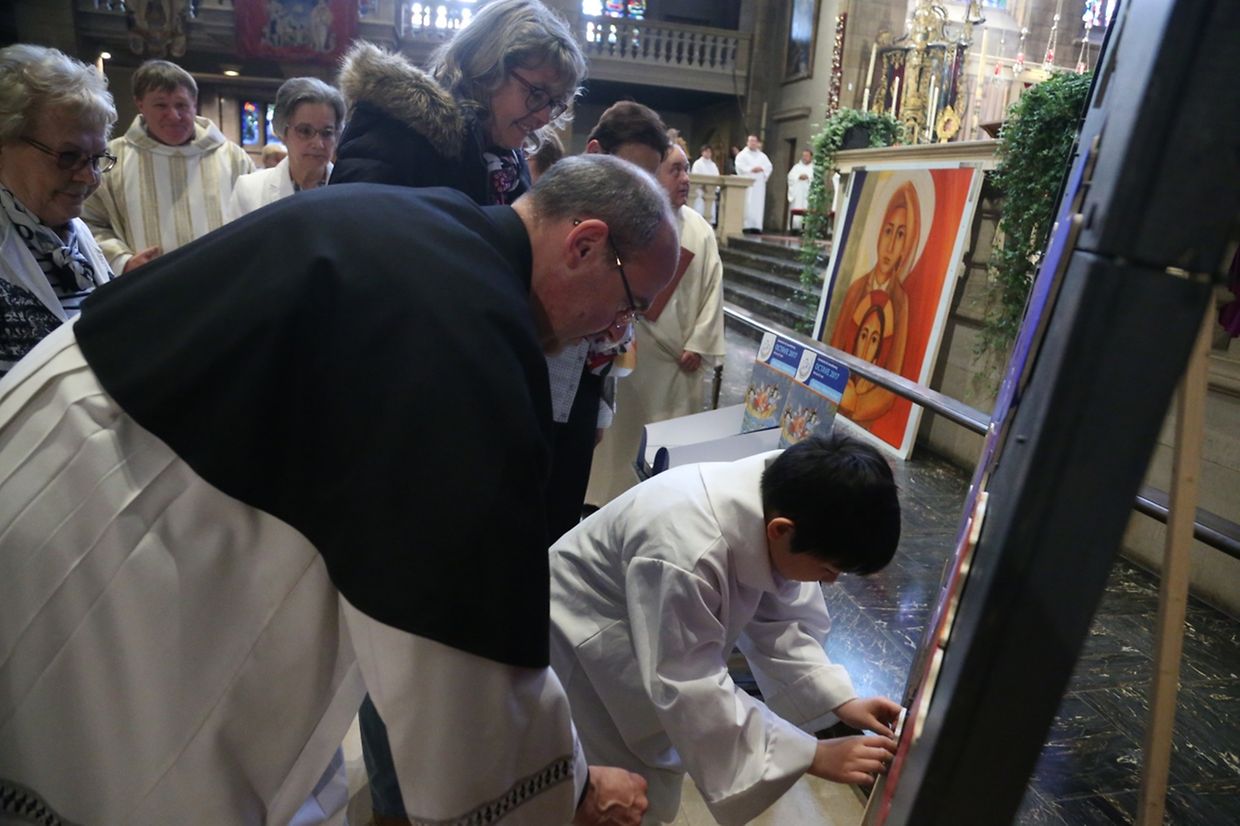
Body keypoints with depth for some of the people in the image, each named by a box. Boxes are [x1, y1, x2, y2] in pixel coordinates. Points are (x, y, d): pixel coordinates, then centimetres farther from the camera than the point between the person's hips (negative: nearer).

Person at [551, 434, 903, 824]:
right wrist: (813, 755, -26)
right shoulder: (684, 556, -41)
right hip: (582, 643, -7)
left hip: (655, 643, 7)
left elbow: (778, 618, -4)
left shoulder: (778, 497, -18)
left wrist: (841, 701, -11)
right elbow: (692, 693, -32)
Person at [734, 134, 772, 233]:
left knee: (758, 205, -3)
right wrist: (751, 169, -18)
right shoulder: (742, 154, 7)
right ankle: (746, 226, -11)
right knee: (746, 205, -10)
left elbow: (769, 166, 10)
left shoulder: (762, 156, 19)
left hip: (759, 184, 4)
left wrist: (762, 169, -10)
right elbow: (740, 166, -8)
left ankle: (756, 226, -4)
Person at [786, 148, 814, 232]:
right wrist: (799, 177, -10)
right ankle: (795, 226, -10)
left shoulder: (814, 168, 14)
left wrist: (808, 177, -13)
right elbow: (790, 177, 5)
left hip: (808, 193, -1)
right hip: (797, 193, 2)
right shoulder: (796, 166, 18)